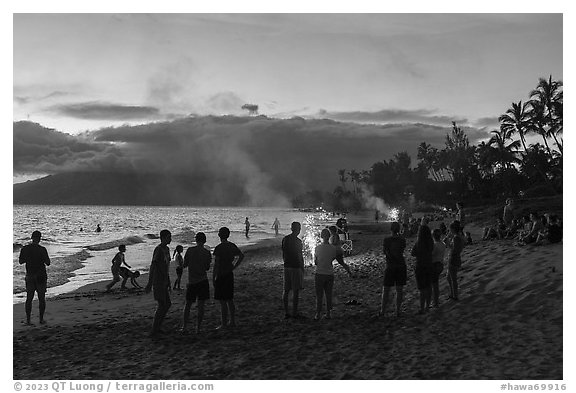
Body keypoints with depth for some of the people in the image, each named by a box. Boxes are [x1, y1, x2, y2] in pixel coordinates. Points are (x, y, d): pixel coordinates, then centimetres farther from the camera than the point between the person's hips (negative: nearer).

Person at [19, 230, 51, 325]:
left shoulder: (25, 249, -4)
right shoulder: (42, 250, -14)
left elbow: (20, 261, 7)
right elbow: (48, 263, -9)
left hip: (29, 276, 3)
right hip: (41, 276, -3)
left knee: (29, 298, 10)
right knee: (41, 298, 9)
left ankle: (28, 320, 7)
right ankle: (41, 319, 12)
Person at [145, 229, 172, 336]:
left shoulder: (167, 249, 14)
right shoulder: (158, 249, -16)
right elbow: (152, 266, -20)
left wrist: (169, 283, 23)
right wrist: (149, 284, -22)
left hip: (163, 282, 10)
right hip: (158, 282, -10)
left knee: (167, 304, 12)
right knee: (162, 305, -8)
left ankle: (157, 327, 19)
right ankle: (154, 330, -2)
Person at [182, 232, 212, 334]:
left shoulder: (190, 250, -5)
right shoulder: (207, 253, -5)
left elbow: (184, 265, 1)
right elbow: (207, 268, 3)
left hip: (191, 281, 1)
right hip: (203, 281, -1)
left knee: (188, 304, 14)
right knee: (201, 305, 4)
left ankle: (184, 327, 14)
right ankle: (198, 328, 3)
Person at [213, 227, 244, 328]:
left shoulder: (218, 248, -16)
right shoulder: (232, 246, 6)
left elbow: (216, 265, -17)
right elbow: (241, 256, 14)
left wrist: (213, 278, -11)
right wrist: (234, 267, 12)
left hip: (221, 276, -7)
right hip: (230, 275, 7)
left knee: (223, 301, -2)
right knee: (230, 300, 16)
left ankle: (224, 324, 1)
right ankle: (232, 321, 22)